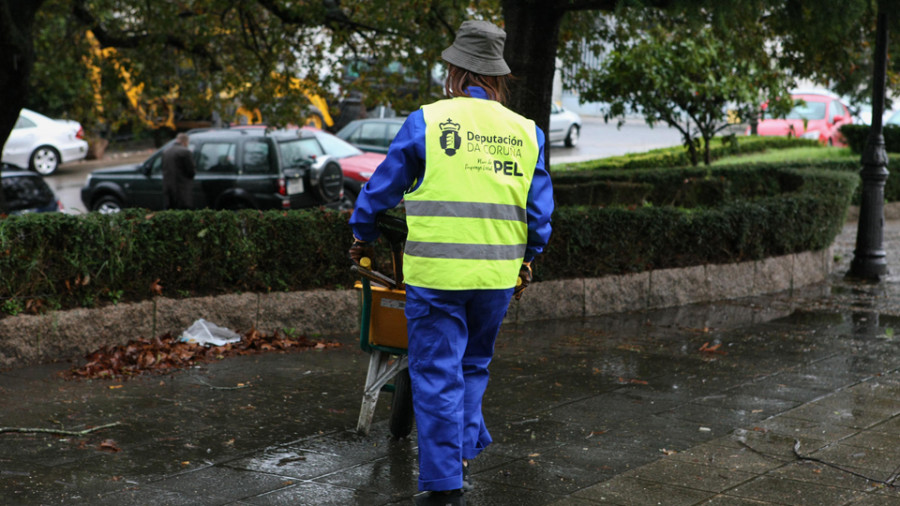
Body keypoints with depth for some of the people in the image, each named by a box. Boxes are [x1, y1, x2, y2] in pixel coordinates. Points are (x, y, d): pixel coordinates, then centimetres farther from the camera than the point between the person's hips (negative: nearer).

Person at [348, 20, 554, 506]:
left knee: (437, 375, 3)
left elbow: (383, 186, 4)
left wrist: (362, 236, 20)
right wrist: (526, 259, 23)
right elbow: (539, 209, 9)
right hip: (498, 275, 4)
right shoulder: (525, 132, 6)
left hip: (436, 273, -4)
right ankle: (464, 452, 23)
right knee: (473, 365, 23)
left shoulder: (427, 121, -5)